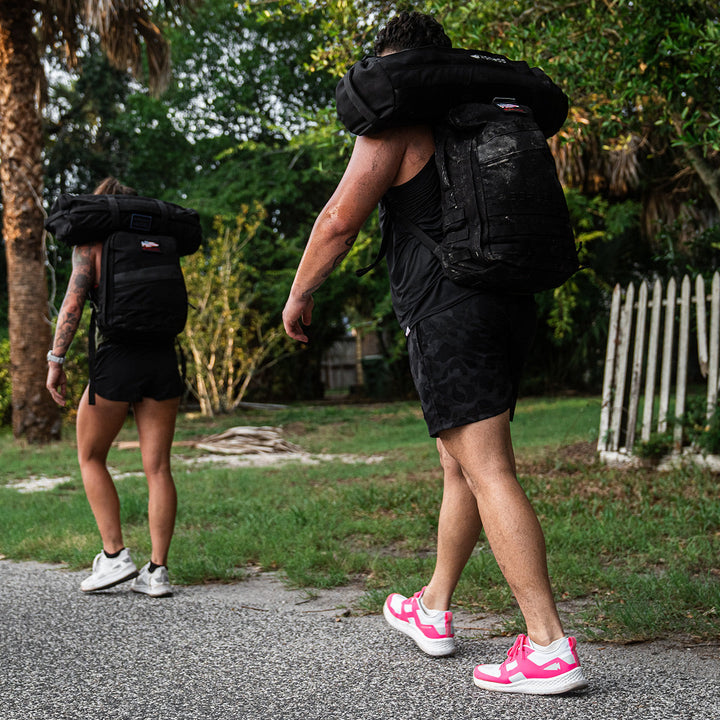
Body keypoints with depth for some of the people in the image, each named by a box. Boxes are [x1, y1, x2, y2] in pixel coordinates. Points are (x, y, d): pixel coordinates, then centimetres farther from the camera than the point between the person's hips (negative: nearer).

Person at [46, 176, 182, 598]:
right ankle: (157, 571, 4)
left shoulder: (91, 240, 2)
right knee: (157, 466, 5)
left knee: (91, 457, 15)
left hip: (117, 358, -4)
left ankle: (115, 555, 9)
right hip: (163, 358, 4)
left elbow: (74, 301, -8)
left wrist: (56, 359, -6)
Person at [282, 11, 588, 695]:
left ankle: (549, 647, -16)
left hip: (448, 314, -8)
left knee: (487, 473, -12)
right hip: (509, 306, 8)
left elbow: (340, 219, -9)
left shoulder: (396, 125, -4)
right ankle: (433, 611, 31)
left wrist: (298, 295, 5)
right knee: (459, 466, 17)